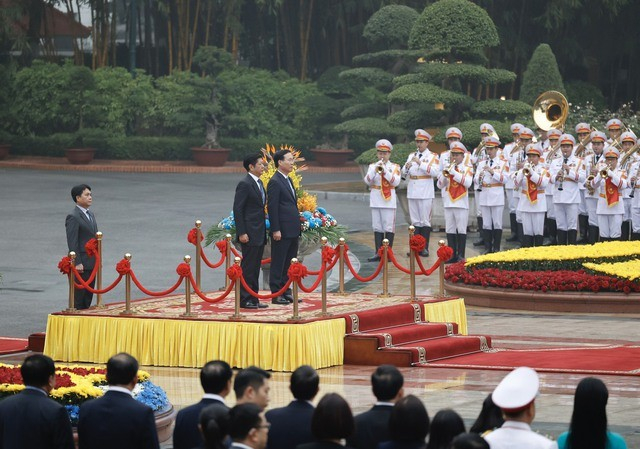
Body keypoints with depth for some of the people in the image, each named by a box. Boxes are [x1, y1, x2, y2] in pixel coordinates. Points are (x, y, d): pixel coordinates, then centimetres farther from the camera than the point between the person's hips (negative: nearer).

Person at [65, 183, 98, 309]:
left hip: (91, 263, 9)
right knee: (78, 296, -5)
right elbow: (72, 242, -16)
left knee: (88, 296, 11)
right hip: (81, 264, -9)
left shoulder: (91, 215, 16)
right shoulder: (73, 217, -12)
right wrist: (77, 263, -20)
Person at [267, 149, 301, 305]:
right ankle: (276, 294, 2)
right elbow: (272, 207, -16)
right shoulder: (275, 182, -13)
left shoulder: (288, 180, 16)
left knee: (289, 263, 13)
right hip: (282, 231, -9)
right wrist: (276, 230, -20)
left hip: (292, 231, 9)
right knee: (278, 263, -2)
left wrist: (297, 225, 18)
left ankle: (286, 291, 20)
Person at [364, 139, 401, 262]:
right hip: (375, 200, 3)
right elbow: (367, 181, -3)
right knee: (377, 227, 4)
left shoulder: (394, 167, 5)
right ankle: (378, 253, 7)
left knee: (389, 227, -3)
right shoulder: (373, 166, 10)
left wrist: (385, 171, -19)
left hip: (389, 200, -3)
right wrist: (375, 170, -17)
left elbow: (396, 182, -10)